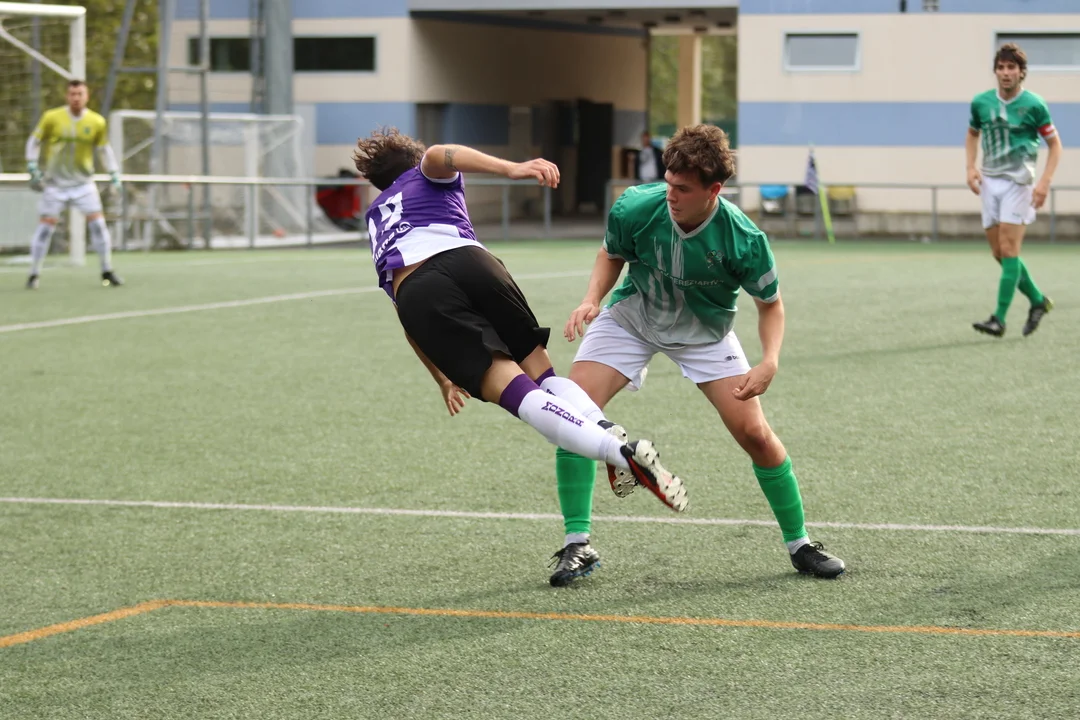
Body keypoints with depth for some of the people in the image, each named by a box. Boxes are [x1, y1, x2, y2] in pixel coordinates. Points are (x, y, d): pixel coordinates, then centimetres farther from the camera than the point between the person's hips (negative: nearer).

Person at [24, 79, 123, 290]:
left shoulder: (97, 122, -3)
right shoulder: (52, 117, -8)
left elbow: (105, 149, 9)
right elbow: (34, 141, 1)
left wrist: (114, 174, 3)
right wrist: (32, 168, -6)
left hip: (83, 182, 2)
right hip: (55, 183, -2)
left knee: (97, 222, -6)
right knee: (47, 224, -4)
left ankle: (107, 272, 5)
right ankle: (34, 274, 5)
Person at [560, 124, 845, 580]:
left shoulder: (743, 239, -30)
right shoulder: (634, 209, -27)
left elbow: (769, 302, -12)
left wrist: (769, 362, -28)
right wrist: (592, 299, -20)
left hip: (704, 332, -1)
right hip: (631, 316, 1)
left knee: (754, 433, -9)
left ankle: (799, 544, 13)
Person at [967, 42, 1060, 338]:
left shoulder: (1034, 105, -7)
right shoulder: (981, 102, 5)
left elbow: (1055, 144, 0)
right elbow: (972, 134, 23)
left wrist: (1045, 182, -10)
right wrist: (971, 168, 7)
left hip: (1018, 181, -5)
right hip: (990, 181, 5)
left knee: (1008, 249, -12)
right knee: (999, 252, 5)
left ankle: (999, 318, -13)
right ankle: (1037, 300, 24)